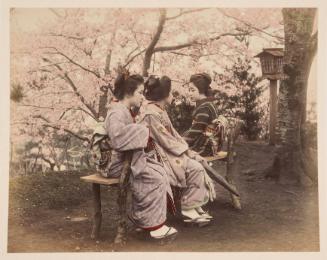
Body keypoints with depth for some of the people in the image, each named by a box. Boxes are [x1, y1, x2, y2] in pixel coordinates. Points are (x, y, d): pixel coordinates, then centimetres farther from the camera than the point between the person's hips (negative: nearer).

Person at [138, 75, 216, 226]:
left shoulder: (160, 111, 14)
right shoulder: (151, 114, -17)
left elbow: (174, 134, 14)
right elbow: (165, 140, -19)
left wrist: (188, 150, 3)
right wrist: (186, 151, -11)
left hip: (168, 151, 10)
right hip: (159, 156, -10)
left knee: (197, 163, -3)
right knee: (195, 168, -18)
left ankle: (195, 207, -2)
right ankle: (189, 210, -7)